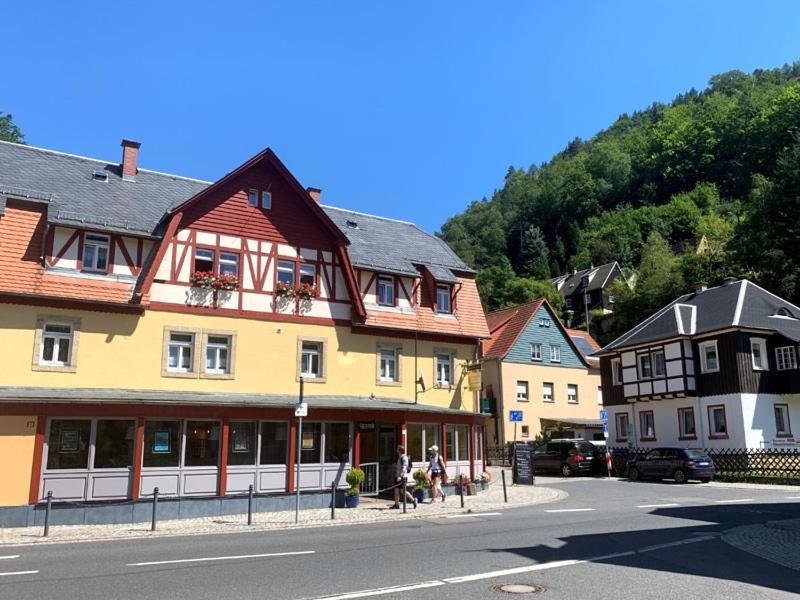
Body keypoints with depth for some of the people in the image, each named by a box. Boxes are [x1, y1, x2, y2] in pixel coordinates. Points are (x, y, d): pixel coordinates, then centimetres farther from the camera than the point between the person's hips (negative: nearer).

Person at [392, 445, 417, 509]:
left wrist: (400, 476, -27)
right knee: (396, 490, 6)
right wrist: (397, 476, 19)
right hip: (398, 476, 9)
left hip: (402, 477, -9)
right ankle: (396, 504, 9)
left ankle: (413, 500, 4)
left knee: (403, 491, -8)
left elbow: (404, 468, -21)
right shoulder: (399, 458, 16)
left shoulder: (404, 458, -13)